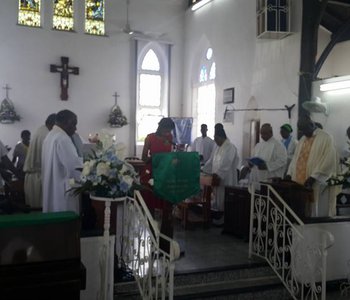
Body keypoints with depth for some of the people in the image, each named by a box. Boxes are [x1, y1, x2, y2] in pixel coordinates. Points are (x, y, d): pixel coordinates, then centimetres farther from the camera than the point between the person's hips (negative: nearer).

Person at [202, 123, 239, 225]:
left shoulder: (230, 147, -14)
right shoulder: (218, 147, 14)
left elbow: (226, 164, -23)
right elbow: (211, 160, 17)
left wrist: (217, 174, -29)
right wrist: (203, 170, 10)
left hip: (226, 179, -8)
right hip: (217, 178, 8)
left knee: (224, 200, -1)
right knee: (218, 199, 11)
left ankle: (224, 218, 7)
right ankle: (219, 215, 20)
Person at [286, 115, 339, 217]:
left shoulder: (325, 138, -5)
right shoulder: (302, 140, 18)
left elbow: (328, 160, -14)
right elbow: (295, 158, 19)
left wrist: (313, 177, -21)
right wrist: (289, 174, 4)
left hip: (317, 185, -7)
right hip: (300, 184, 7)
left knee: (317, 215, -3)